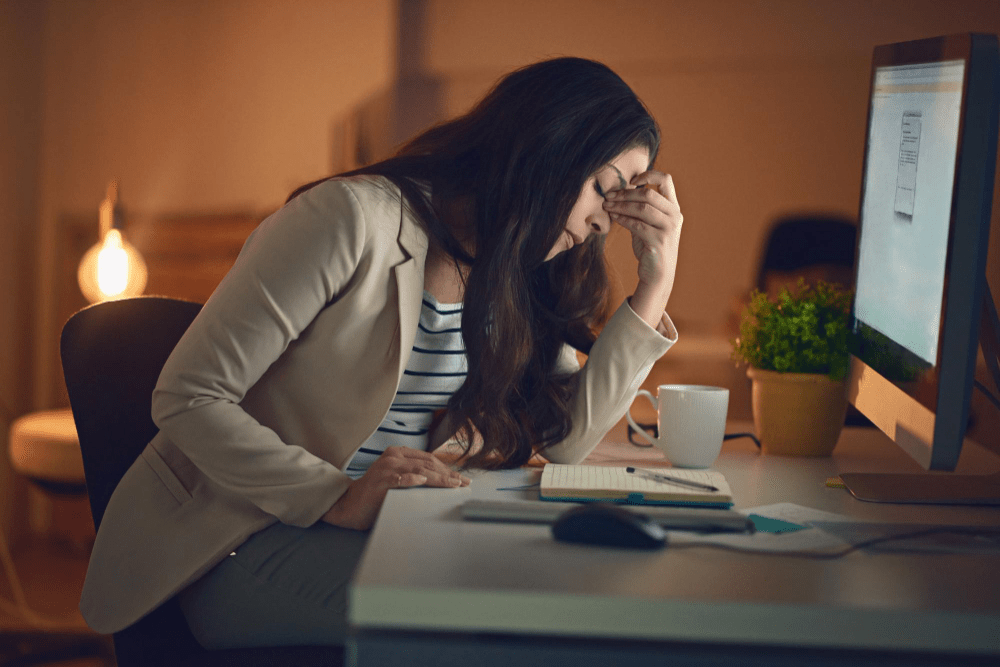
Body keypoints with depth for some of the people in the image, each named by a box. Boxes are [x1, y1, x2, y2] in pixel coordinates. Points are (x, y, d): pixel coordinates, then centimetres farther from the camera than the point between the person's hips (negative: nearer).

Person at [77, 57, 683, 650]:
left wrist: (658, 281, -3)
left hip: (383, 531, 7)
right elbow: (187, 399, -19)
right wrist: (338, 499, -30)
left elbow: (567, 438, 1)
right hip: (240, 540, -7)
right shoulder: (356, 218, -16)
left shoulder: (510, 279, 9)